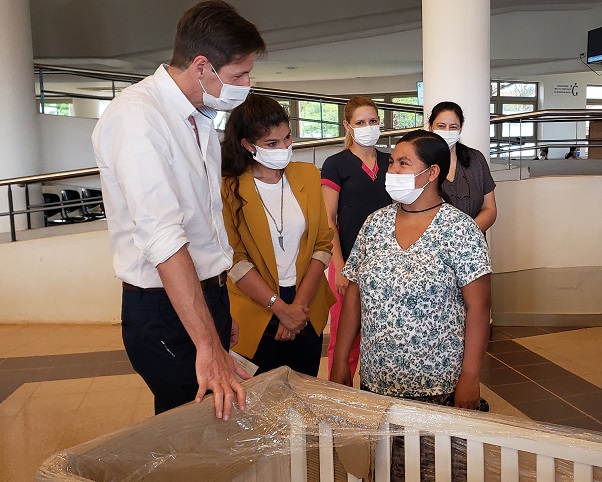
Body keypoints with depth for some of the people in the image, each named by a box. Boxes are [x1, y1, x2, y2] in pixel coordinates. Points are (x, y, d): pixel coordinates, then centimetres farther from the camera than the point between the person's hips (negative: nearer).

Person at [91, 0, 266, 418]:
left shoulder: (202, 118, 10)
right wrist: (208, 346, -29)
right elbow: (164, 239, -27)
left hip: (209, 295, 8)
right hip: (165, 310, -8)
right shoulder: (136, 117, -19)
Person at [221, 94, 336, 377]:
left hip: (307, 312, 4)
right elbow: (236, 260, -12)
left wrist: (300, 304, -8)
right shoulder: (229, 189, -9)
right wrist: (280, 308, -15)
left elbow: (323, 243, 0)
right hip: (255, 315, -3)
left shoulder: (307, 175, 3)